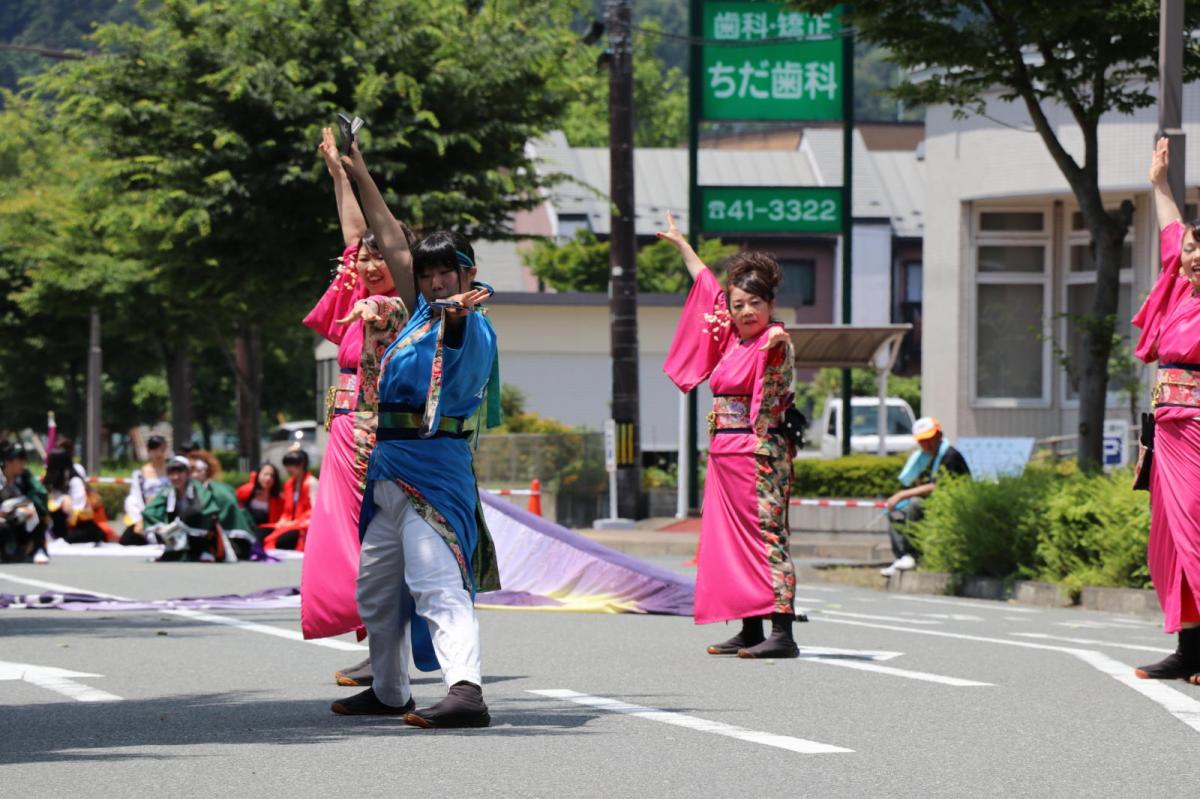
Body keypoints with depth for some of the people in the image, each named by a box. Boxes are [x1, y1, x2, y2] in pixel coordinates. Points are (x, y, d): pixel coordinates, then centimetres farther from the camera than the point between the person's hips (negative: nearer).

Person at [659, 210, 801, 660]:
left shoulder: (772, 343, -10)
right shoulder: (732, 339, 13)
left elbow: (777, 363, -34)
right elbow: (708, 285, 26)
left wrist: (778, 345, -56)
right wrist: (681, 245, 37)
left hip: (758, 453, -9)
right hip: (726, 454, 9)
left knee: (766, 536, -13)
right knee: (732, 538, 9)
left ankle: (782, 633, -18)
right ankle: (750, 631, 12)